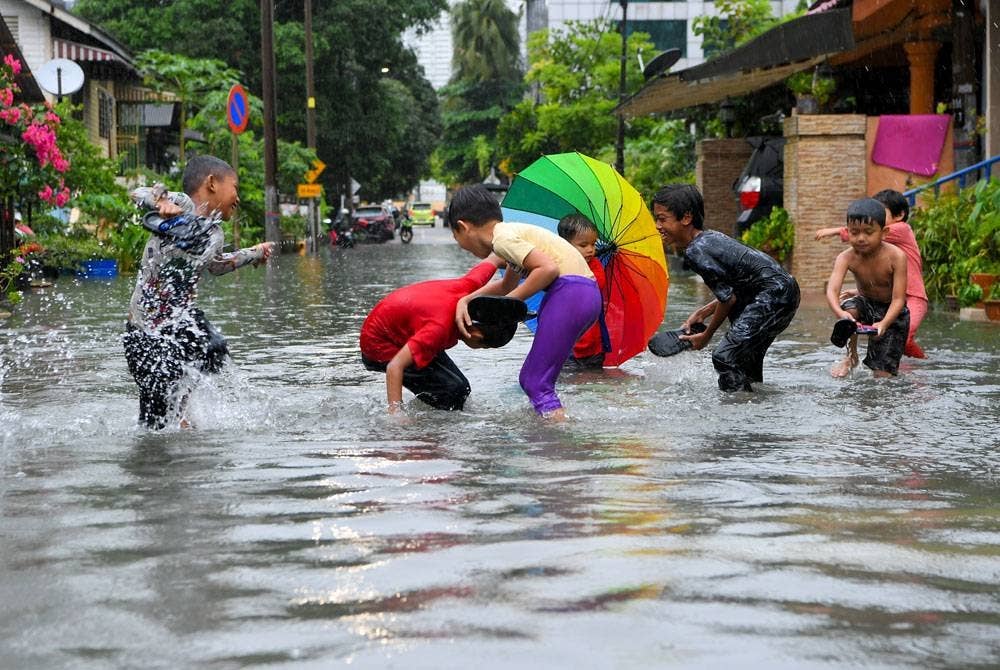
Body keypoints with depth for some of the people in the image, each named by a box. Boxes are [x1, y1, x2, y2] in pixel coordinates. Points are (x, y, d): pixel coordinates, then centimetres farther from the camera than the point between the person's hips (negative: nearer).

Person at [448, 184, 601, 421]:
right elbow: (507, 285, 35)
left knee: (536, 382, -8)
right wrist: (466, 300, 23)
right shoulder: (513, 231, 22)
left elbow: (548, 268, -19)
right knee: (530, 378, 18)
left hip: (571, 292, -10)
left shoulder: (503, 237, -8)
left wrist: (508, 302, -9)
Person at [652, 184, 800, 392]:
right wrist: (701, 313, 16)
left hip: (774, 296, -11)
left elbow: (728, 298, -14)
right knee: (746, 359, 24)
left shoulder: (695, 251, -17)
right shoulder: (710, 236, 12)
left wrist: (706, 336, -1)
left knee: (725, 357, -14)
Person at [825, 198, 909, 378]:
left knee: (883, 373, -12)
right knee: (848, 308, -32)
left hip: (891, 312, -3)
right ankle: (851, 358, -9)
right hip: (866, 304, 3)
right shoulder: (846, 258, -22)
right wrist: (840, 313, -57)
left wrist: (883, 324, -49)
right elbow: (832, 290, -35)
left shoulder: (896, 257, -28)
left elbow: (898, 299, -30)